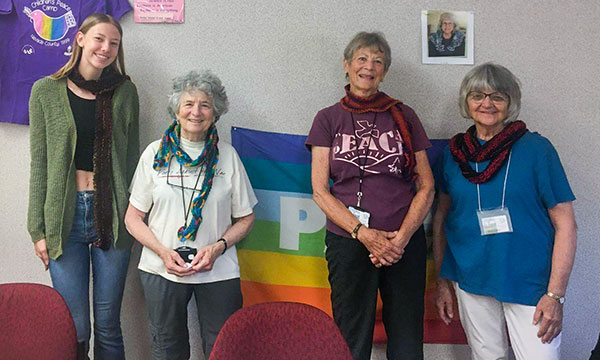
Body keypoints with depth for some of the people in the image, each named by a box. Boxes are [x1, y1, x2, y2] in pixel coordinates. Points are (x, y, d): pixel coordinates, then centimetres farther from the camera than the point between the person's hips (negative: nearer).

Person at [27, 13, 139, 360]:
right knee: (75, 328, 3)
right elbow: (39, 163, 3)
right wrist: (38, 229, -1)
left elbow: (131, 156, 8)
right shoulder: (46, 91, 3)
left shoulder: (124, 91, 6)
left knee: (108, 324, 7)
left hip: (112, 214, 1)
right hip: (65, 214, 0)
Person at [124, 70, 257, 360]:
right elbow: (133, 217, 4)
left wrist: (218, 247, -11)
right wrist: (163, 252, -11)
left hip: (218, 272, 0)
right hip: (161, 270, 1)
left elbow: (245, 218, 5)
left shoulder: (227, 156, 1)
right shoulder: (156, 153, 2)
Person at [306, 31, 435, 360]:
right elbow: (320, 190, -1)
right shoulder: (329, 118, 6)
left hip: (404, 242, 1)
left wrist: (402, 237, -8)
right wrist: (364, 234, -12)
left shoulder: (404, 116, 9)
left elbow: (426, 186, 6)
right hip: (348, 242, -1)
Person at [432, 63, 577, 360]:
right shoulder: (454, 152, 4)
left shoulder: (536, 149, -5)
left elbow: (565, 224, -6)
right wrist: (442, 282, 8)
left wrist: (555, 295, -11)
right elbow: (441, 218, 11)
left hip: (528, 281, -3)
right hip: (471, 280, 3)